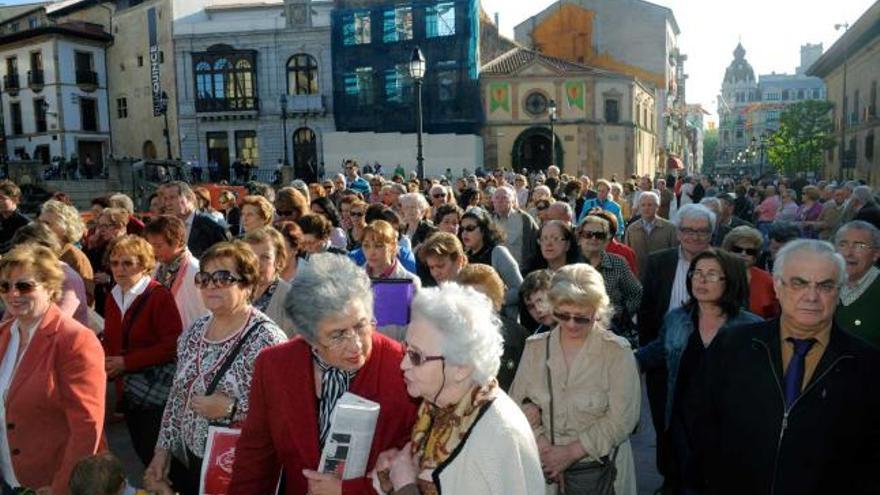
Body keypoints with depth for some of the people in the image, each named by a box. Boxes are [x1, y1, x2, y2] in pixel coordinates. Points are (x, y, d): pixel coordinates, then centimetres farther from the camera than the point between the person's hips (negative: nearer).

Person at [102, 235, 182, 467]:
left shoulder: (159, 295, -14)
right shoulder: (113, 297, 9)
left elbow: (172, 345, -19)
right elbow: (111, 341, 19)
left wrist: (126, 362, -18)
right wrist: (105, 361, -2)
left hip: (155, 393, -7)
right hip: (128, 392, 7)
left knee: (156, 455, -2)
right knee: (141, 450, 17)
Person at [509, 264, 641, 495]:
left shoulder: (617, 352, -10)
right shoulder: (535, 347, 0)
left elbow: (622, 419, -13)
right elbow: (517, 402, -1)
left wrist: (571, 452, -16)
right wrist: (543, 446, -15)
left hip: (598, 469, -2)